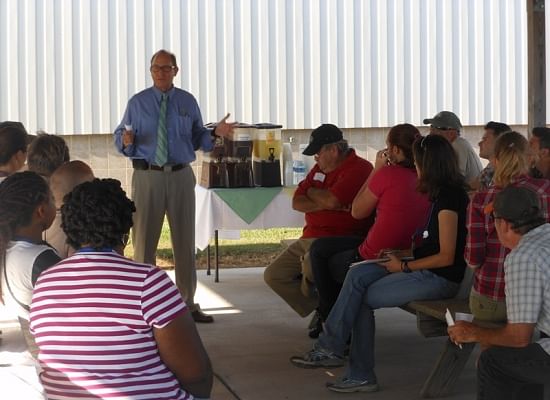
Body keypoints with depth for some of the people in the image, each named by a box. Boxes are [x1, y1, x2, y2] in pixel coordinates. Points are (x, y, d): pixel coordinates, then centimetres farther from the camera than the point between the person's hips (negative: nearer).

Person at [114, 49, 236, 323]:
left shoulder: (188, 102, 7)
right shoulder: (137, 103, 3)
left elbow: (197, 139, 9)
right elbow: (120, 140, 2)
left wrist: (215, 133, -10)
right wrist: (126, 141, -20)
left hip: (180, 177, 2)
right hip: (147, 177, -2)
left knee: (185, 240, 8)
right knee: (144, 240, 1)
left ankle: (187, 303, 19)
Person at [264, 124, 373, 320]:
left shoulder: (359, 169, -10)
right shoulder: (320, 168, 19)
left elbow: (332, 200, -23)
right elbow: (297, 203, 9)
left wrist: (312, 192, -1)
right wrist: (325, 203, -9)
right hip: (309, 238, 10)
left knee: (310, 266, -37)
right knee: (273, 275, 1)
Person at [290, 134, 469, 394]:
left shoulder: (449, 198, -19)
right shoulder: (443, 192, 11)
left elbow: (447, 256, -21)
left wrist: (405, 266, -12)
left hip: (440, 278, -9)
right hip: (426, 269, 9)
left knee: (362, 298, -6)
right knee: (358, 275, -3)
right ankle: (330, 348, -7)